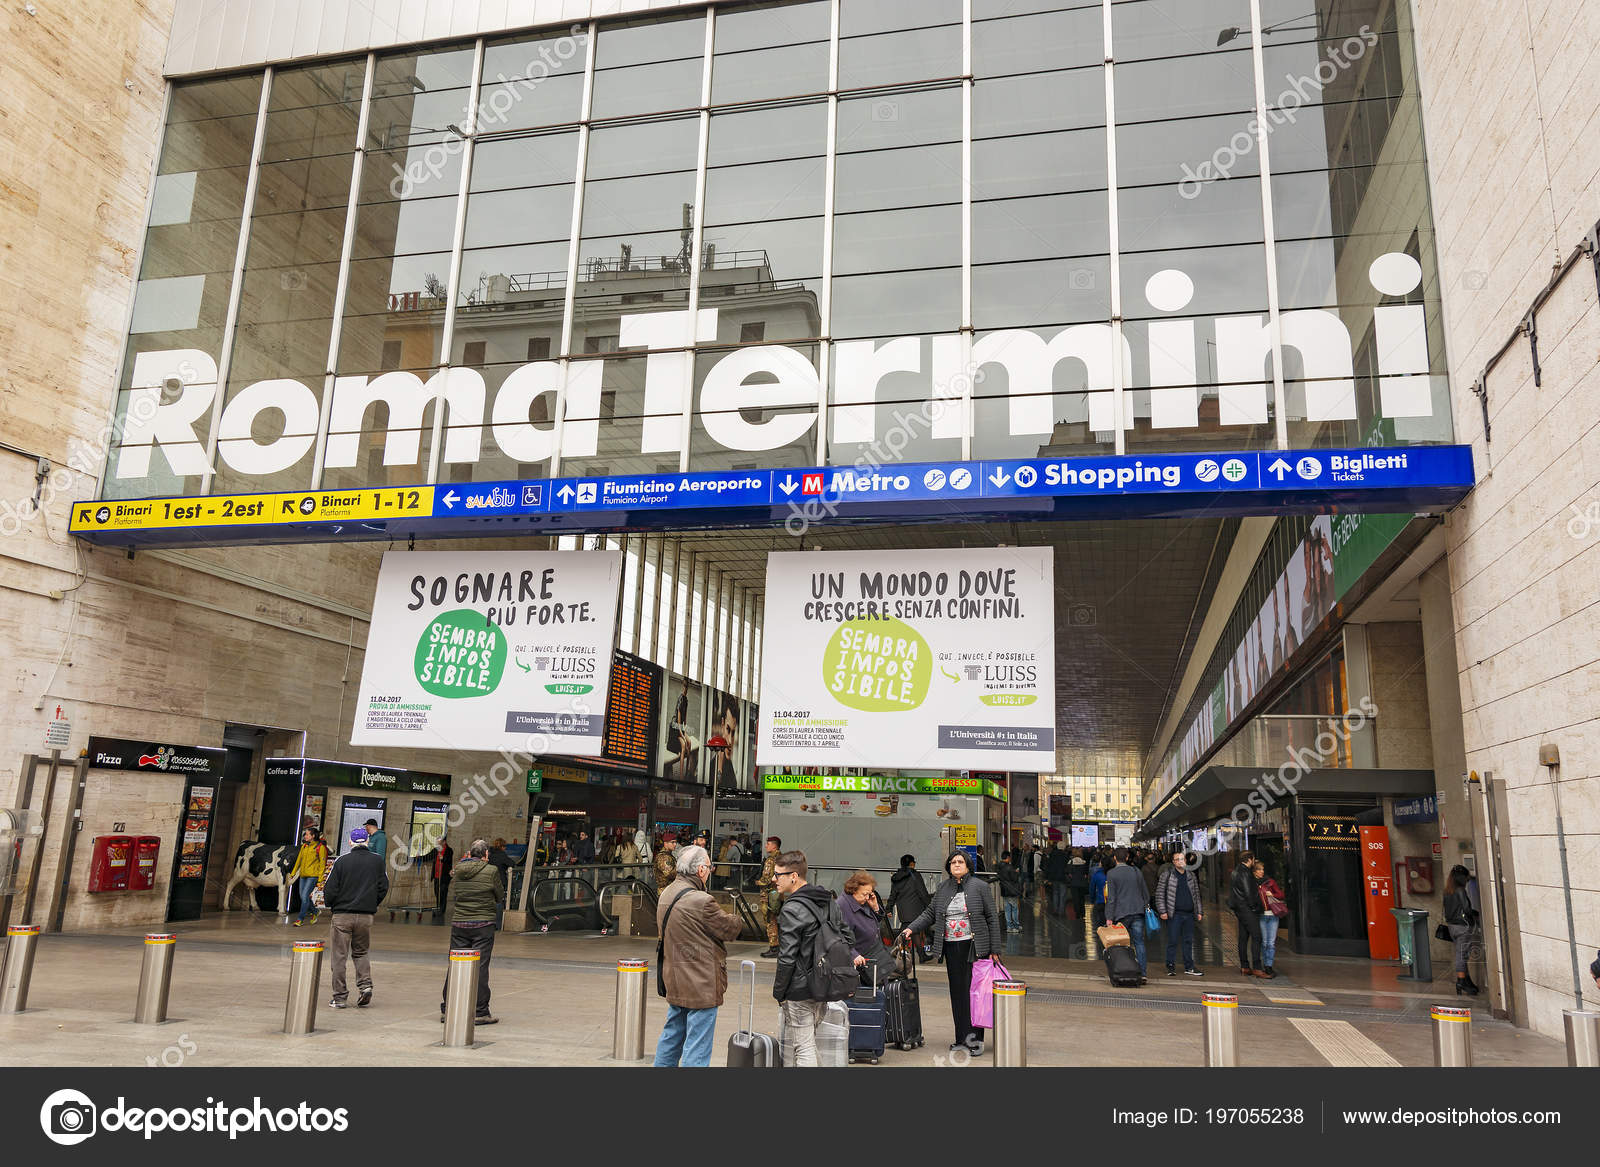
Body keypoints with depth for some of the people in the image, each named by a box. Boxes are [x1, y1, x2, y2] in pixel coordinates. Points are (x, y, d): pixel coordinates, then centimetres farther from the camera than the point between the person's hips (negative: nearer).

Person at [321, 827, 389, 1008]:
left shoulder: (341, 861, -5)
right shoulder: (377, 861, 2)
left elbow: (330, 889, -6)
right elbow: (383, 888, 3)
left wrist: (330, 905, 14)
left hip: (342, 914, -2)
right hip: (366, 916, 2)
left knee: (340, 956, 7)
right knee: (360, 953, 18)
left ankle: (340, 997, 8)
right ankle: (365, 984, -2)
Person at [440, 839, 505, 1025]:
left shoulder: (457, 871, 4)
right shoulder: (491, 871, -8)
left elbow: (451, 900, 12)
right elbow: (500, 897, 2)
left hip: (459, 924, 4)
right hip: (483, 925, -4)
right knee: (480, 967, 0)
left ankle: (447, 1009, 17)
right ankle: (480, 1012, 4)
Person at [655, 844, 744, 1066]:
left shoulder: (667, 895, 6)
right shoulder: (700, 901, -23)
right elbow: (730, 929, -14)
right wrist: (736, 920, 10)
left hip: (674, 981, 9)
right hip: (700, 985, -9)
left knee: (672, 1036, 21)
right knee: (697, 1047, -1)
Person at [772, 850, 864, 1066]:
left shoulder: (792, 910, -18)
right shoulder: (828, 900, 7)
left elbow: (787, 958, -17)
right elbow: (844, 933, 17)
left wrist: (778, 992, -7)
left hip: (799, 990, -8)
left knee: (803, 1048, -2)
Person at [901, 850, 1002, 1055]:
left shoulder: (979, 887, -1)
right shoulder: (943, 888, 10)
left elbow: (992, 918, 0)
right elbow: (930, 913, 14)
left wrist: (994, 949, -3)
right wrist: (911, 928, 0)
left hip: (974, 946, -4)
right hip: (951, 947, 4)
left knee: (973, 990, -7)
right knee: (957, 991, 7)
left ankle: (975, 1037, -1)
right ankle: (962, 1037, 14)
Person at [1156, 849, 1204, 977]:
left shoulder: (1191, 875, 13)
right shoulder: (1167, 874, -1)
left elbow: (1196, 894, 20)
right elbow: (1160, 893, -3)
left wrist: (1199, 912, 14)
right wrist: (1162, 911, -9)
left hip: (1189, 914, 4)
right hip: (1174, 914, -4)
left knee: (1189, 941, 9)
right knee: (1173, 941, -1)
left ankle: (1189, 967, 18)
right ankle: (1171, 967, 8)